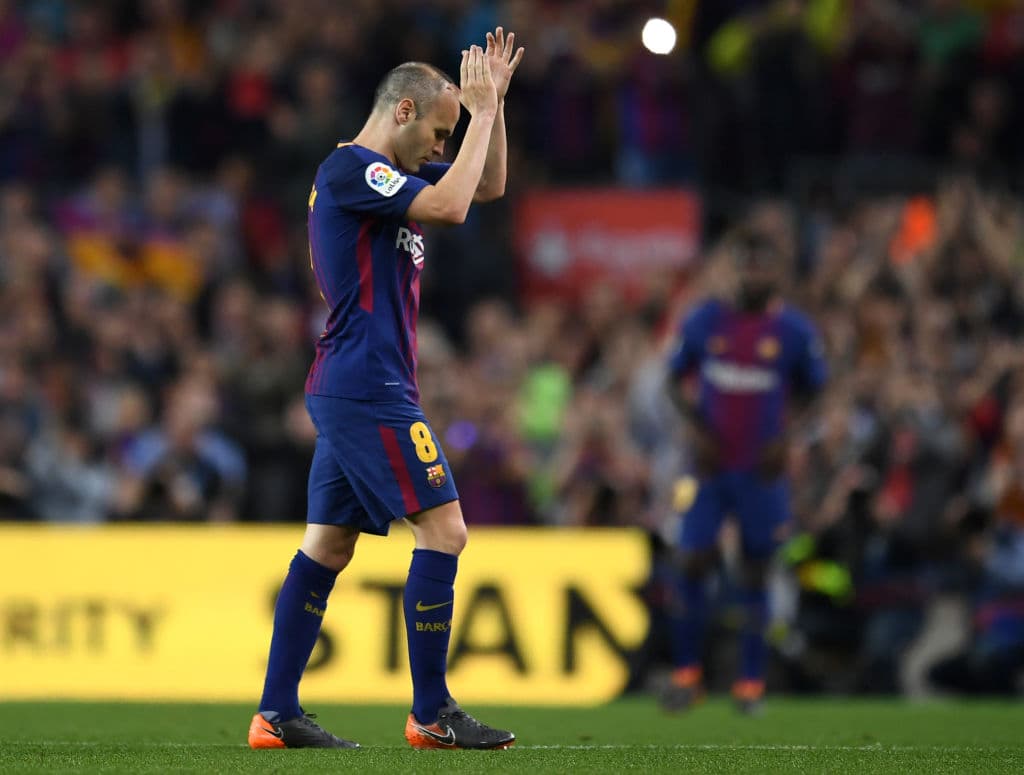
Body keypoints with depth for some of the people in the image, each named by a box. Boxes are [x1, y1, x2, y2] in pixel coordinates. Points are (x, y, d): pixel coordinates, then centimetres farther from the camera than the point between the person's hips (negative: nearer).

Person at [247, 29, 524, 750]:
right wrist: (480, 112, -14)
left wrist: (491, 105, 12)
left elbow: (489, 184, 26)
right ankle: (431, 713, -8)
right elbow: (449, 206, -23)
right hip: (368, 389, -10)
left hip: (349, 393, 10)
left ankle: (277, 714, 7)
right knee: (443, 527, -10)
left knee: (328, 546, 8)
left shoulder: (384, 172, 17)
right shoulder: (348, 168, -12)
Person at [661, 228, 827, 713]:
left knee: (754, 574, 5)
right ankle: (686, 671, 5)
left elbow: (813, 394, 6)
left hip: (761, 471, -1)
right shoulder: (704, 322, 0)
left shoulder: (793, 331, -4)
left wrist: (786, 440, -9)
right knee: (690, 565, -7)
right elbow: (677, 379, 11)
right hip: (710, 466, 1)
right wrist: (695, 426, -4)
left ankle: (751, 682, 13)